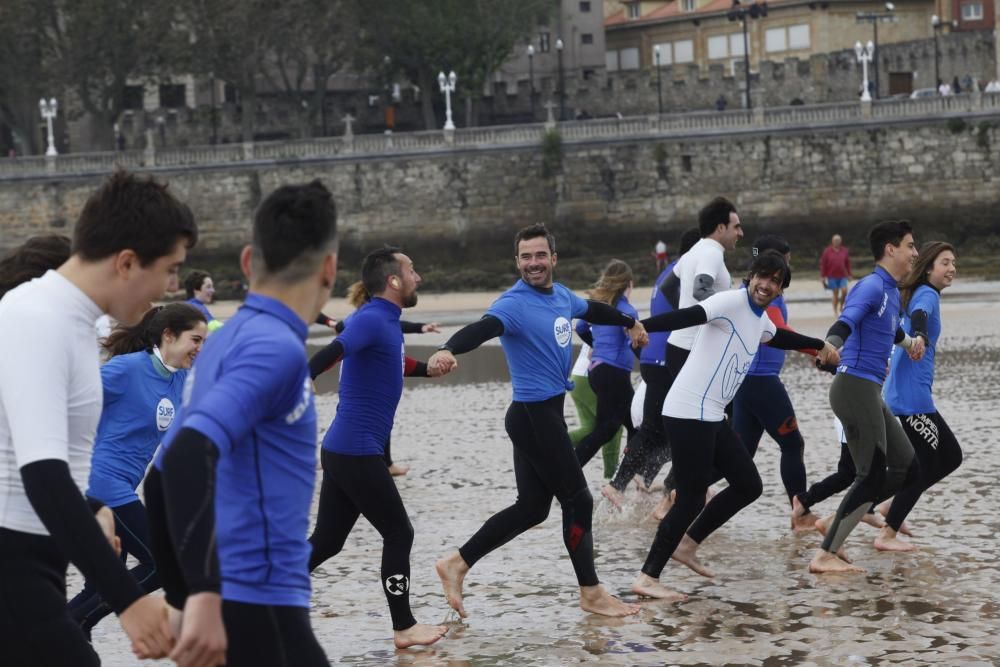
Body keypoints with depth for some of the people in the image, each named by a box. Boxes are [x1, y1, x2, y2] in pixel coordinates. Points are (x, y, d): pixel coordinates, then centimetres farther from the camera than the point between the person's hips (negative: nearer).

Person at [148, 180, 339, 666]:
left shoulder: (227, 341, 14)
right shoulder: (276, 347, -12)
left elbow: (163, 479, 21)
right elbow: (191, 452, -27)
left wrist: (183, 601, 28)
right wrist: (203, 595, -34)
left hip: (224, 606, 9)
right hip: (256, 611, -9)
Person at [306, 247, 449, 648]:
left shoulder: (385, 321, 15)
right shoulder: (371, 320, -16)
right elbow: (329, 355, -33)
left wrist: (429, 369, 29)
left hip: (343, 450, 10)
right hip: (358, 453, -10)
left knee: (326, 542, 10)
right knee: (399, 534, 2)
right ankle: (404, 629, 12)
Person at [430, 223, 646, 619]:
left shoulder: (561, 296, 9)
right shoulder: (515, 304, -17)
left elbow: (593, 311, 30)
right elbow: (481, 329, -35)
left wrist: (630, 323, 48)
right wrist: (448, 350, -56)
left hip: (547, 414, 9)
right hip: (533, 415, -9)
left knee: (532, 508, 11)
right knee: (578, 500, -1)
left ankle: (457, 564, 16)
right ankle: (591, 594, 12)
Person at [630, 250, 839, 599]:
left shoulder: (761, 320, 17)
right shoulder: (732, 302, -12)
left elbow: (780, 337, 41)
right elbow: (689, 316, -28)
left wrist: (820, 345, 56)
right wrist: (639, 326, -42)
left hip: (713, 416, 10)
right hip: (689, 413, -10)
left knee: (748, 485, 13)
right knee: (692, 498, -10)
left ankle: (687, 544, 23)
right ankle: (647, 579, -7)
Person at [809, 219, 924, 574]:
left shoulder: (892, 292, 18)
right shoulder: (871, 286, -12)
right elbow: (847, 320, -32)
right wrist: (830, 345, -50)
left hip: (870, 393, 10)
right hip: (855, 387, -10)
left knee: (907, 469, 9)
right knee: (872, 476, -11)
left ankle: (839, 526, 11)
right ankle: (825, 556, -9)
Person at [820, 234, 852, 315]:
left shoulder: (845, 251, 6)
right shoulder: (827, 251, -1)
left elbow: (848, 263, 12)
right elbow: (823, 264, 1)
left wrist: (850, 274, 10)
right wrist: (823, 276, -1)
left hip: (842, 276, 2)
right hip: (832, 277, -2)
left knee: (844, 291, -12)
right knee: (835, 293, 1)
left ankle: (841, 306, 12)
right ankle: (835, 311, 13)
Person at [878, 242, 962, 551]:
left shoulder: (915, 294, 16)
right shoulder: (927, 295, -12)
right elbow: (919, 317, -34)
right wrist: (919, 337, -55)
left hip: (904, 393, 10)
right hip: (912, 394, -10)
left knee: (951, 456, 14)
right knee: (926, 465, -5)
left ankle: (893, 508, 16)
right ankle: (887, 535, -3)